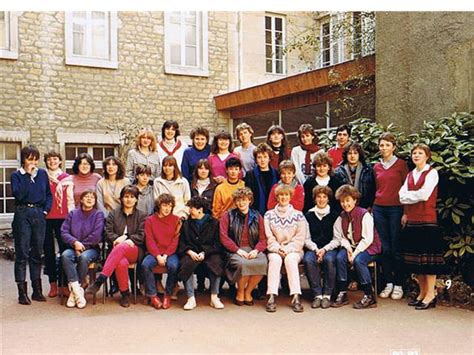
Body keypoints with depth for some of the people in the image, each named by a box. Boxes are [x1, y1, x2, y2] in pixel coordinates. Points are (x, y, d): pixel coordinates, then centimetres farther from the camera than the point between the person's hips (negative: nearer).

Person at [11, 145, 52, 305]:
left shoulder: (43, 174, 10)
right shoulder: (17, 175, 0)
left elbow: (49, 194, 14)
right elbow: (18, 195, -15)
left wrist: (46, 210, 1)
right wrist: (28, 176, -14)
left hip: (39, 214, 3)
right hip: (22, 215, -3)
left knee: (37, 253, 9)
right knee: (22, 253, -2)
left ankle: (37, 290, 18)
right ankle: (22, 293, 3)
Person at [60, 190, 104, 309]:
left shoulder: (98, 214, 4)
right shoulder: (73, 213, 13)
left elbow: (96, 235, -7)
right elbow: (64, 232, 4)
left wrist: (81, 245, -6)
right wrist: (75, 242, -12)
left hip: (91, 248, -2)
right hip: (73, 248, 2)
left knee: (83, 257, -36)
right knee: (65, 255, -31)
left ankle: (74, 292, -22)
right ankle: (77, 290, -33)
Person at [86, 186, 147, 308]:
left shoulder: (141, 216, 16)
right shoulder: (113, 214, 19)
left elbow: (141, 235, 3)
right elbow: (108, 232, 8)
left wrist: (128, 240, -11)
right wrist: (117, 238, -13)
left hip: (135, 250, -1)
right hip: (117, 249, 1)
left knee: (120, 247, -38)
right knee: (121, 263, -37)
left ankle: (99, 280, -40)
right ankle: (125, 294, -18)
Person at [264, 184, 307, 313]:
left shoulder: (298, 215, 9)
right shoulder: (269, 215, 10)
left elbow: (300, 238, 1)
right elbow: (268, 237, 2)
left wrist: (287, 249, -13)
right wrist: (277, 248, -14)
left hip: (293, 250, 0)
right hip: (275, 250, 0)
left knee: (290, 259, -33)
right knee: (275, 259, -32)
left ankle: (296, 297, -36)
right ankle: (272, 297, -37)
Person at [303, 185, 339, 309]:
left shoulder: (334, 215, 10)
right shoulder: (309, 215, 12)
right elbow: (306, 238, 8)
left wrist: (324, 250, -10)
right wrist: (316, 249, -10)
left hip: (330, 248, -1)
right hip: (313, 248, 1)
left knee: (329, 259, -34)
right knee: (308, 260, -32)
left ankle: (327, 295, -24)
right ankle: (317, 294, -25)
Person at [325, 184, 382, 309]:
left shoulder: (364, 215, -14)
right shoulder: (341, 217, 4)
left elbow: (368, 239, -16)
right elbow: (338, 238, 4)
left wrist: (355, 253, -20)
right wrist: (325, 248, -15)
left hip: (368, 247, -5)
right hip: (350, 246, 5)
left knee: (358, 260, -34)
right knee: (339, 258, -24)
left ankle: (369, 296, -21)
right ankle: (342, 294, -17)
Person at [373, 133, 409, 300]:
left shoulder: (401, 164, 0)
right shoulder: (376, 167, 12)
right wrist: (372, 208, 12)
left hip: (396, 209, -4)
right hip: (379, 209, 4)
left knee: (396, 248, -2)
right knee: (385, 248, 5)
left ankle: (398, 285, 6)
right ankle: (388, 283, 12)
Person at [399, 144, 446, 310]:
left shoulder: (432, 173, -1)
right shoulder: (410, 175, 17)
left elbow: (424, 195, -13)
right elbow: (402, 195, 7)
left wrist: (408, 196, -1)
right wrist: (405, 212, -8)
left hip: (427, 220, -6)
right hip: (411, 220, 6)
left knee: (428, 257, -5)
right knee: (414, 258, 8)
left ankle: (430, 296, -1)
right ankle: (422, 293, 17)